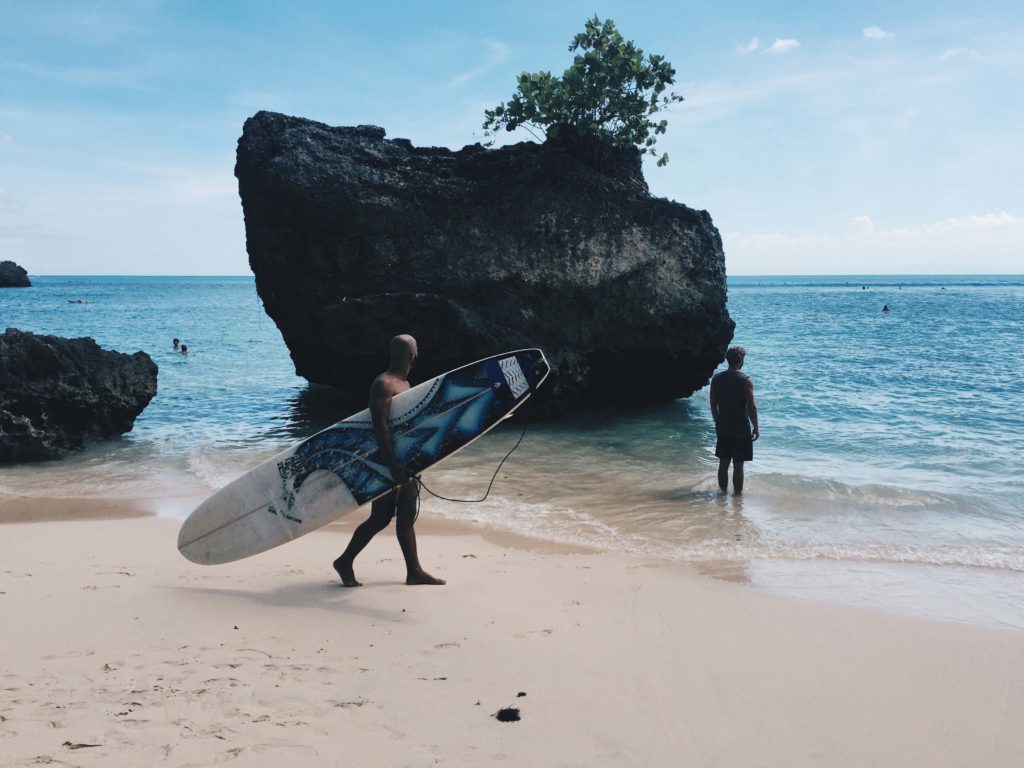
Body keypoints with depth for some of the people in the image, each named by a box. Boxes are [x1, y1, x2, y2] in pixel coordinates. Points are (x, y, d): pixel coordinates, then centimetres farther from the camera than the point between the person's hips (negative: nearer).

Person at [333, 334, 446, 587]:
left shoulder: (404, 383, 14)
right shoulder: (383, 384, -16)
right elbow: (380, 427, -24)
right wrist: (392, 463, -28)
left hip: (406, 459, 9)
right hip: (389, 459, -9)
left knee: (406, 517, 10)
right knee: (380, 518, -2)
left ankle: (414, 571, 15)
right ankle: (345, 562, 13)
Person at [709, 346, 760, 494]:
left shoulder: (716, 379, 1)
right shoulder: (746, 381, -13)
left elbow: (713, 405, 6)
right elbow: (751, 407, -13)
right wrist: (756, 427, -2)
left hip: (723, 429, 4)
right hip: (741, 430, -4)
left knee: (723, 463, 13)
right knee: (738, 466, 3)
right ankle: (737, 494, 9)